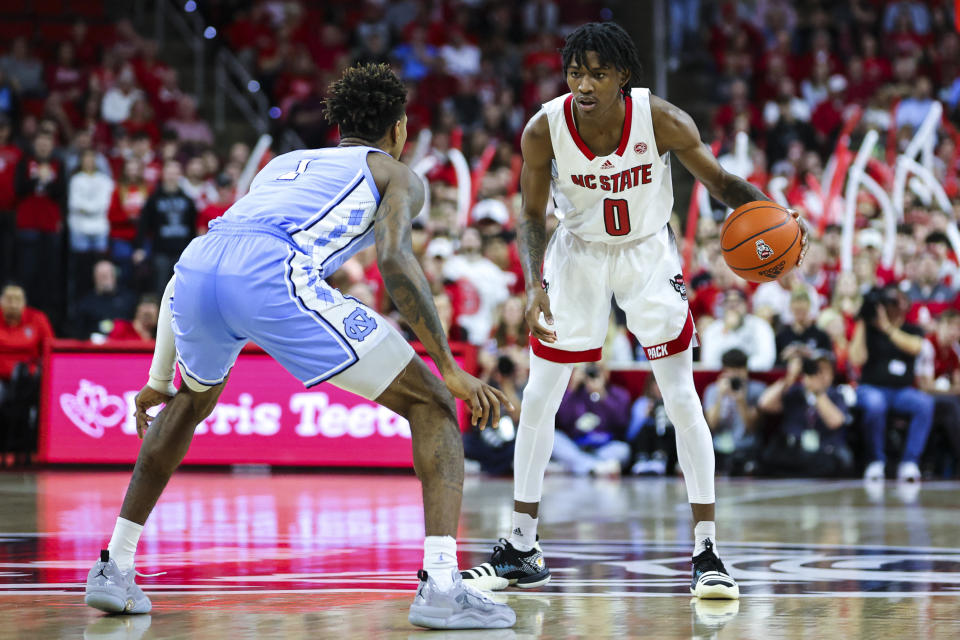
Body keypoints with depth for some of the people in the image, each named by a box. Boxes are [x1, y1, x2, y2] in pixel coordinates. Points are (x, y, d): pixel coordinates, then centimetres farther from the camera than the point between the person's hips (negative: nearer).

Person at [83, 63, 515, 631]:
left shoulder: (283, 163, 40)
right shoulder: (397, 174, 25)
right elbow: (394, 258, 1)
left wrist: (160, 381, 45)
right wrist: (450, 368, 0)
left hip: (195, 265, 6)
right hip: (274, 273, -6)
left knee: (193, 402, 38)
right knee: (431, 405, 6)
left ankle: (114, 568, 37)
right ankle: (442, 588, -11)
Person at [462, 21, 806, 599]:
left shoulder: (662, 121, -26)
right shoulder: (544, 130, -23)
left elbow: (719, 181, -13)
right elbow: (533, 216, -9)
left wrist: (767, 209, -33)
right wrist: (534, 284, -25)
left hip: (649, 254, -1)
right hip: (579, 254, 2)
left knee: (682, 397, -11)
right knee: (539, 398, 2)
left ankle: (707, 551, -4)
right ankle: (522, 551, 15)